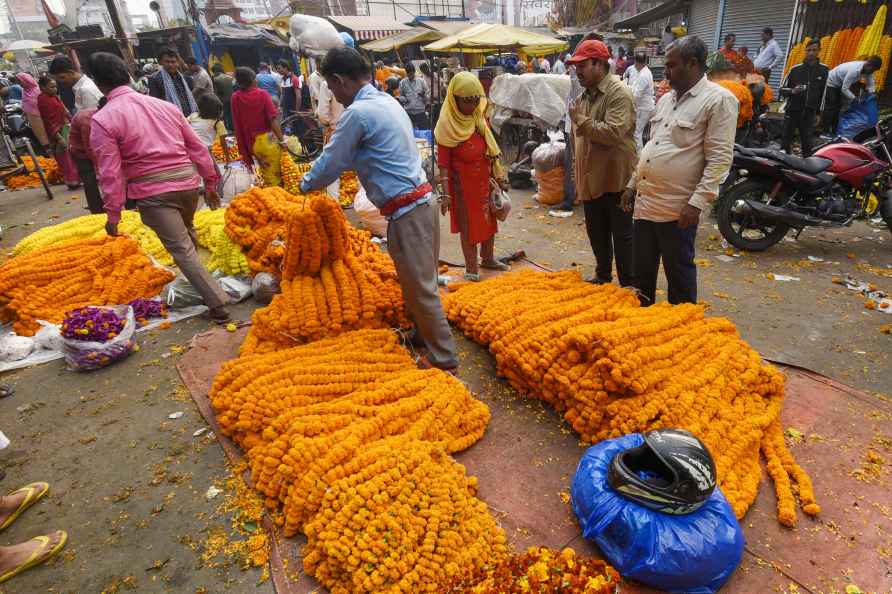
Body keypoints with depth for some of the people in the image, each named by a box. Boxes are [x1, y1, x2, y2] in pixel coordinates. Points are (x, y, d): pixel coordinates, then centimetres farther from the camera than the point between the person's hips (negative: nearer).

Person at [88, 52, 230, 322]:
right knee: (187, 231, 29)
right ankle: (196, 276, 46)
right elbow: (197, 147, 9)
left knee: (181, 248, 1)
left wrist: (113, 214, -3)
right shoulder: (166, 105, 8)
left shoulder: (102, 120, -6)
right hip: (187, 181, 5)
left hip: (153, 192, -5)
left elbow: (110, 173, -10)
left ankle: (218, 304, -1)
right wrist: (210, 183, 17)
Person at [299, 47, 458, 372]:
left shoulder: (357, 112, -14)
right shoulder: (389, 102, 15)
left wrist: (306, 184, 14)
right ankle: (422, 333, 37)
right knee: (419, 281, 21)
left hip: (406, 211, -9)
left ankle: (444, 358, 9)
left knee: (420, 287, -1)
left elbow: (331, 164, -5)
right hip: (423, 200, 10)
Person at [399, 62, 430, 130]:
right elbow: (400, 96, 13)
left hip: (421, 112, -1)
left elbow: (428, 95, 5)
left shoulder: (421, 81, 4)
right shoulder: (402, 82, 6)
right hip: (408, 112, 1)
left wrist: (424, 95, -18)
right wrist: (403, 99, -10)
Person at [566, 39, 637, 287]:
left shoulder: (619, 94, -15)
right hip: (591, 180, 9)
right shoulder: (586, 94, 13)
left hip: (615, 181, -8)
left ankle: (629, 286, 12)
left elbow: (613, 133, -29)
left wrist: (581, 120, -18)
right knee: (597, 234, 19)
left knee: (622, 236, 1)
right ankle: (602, 275, 36)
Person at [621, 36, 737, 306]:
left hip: (678, 209, -7)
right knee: (641, 272, 15)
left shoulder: (719, 100, -8)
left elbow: (719, 159, -13)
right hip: (645, 202, 7)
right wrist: (632, 185, 17)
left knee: (679, 273, 6)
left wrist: (697, 203, -19)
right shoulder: (666, 98, 16)